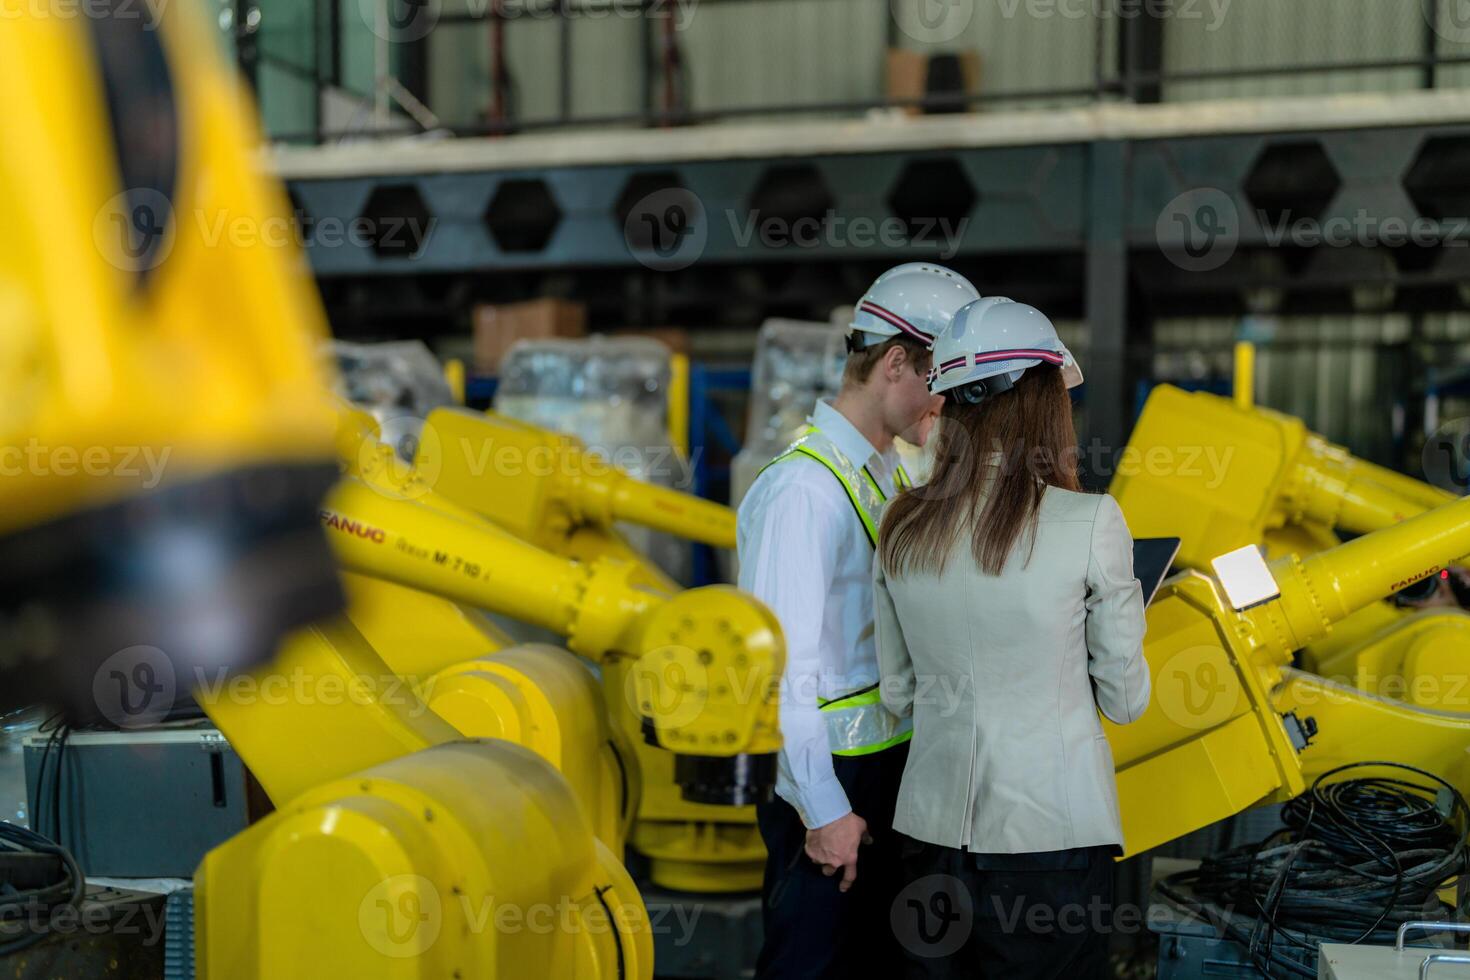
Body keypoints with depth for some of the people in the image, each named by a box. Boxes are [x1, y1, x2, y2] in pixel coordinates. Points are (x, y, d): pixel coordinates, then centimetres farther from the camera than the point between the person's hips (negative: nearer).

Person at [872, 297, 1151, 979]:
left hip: (932, 827, 4)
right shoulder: (1090, 522, -13)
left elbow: (898, 695, 9)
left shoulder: (900, 529, -1)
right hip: (1050, 831, -3)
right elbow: (1125, 700, -2)